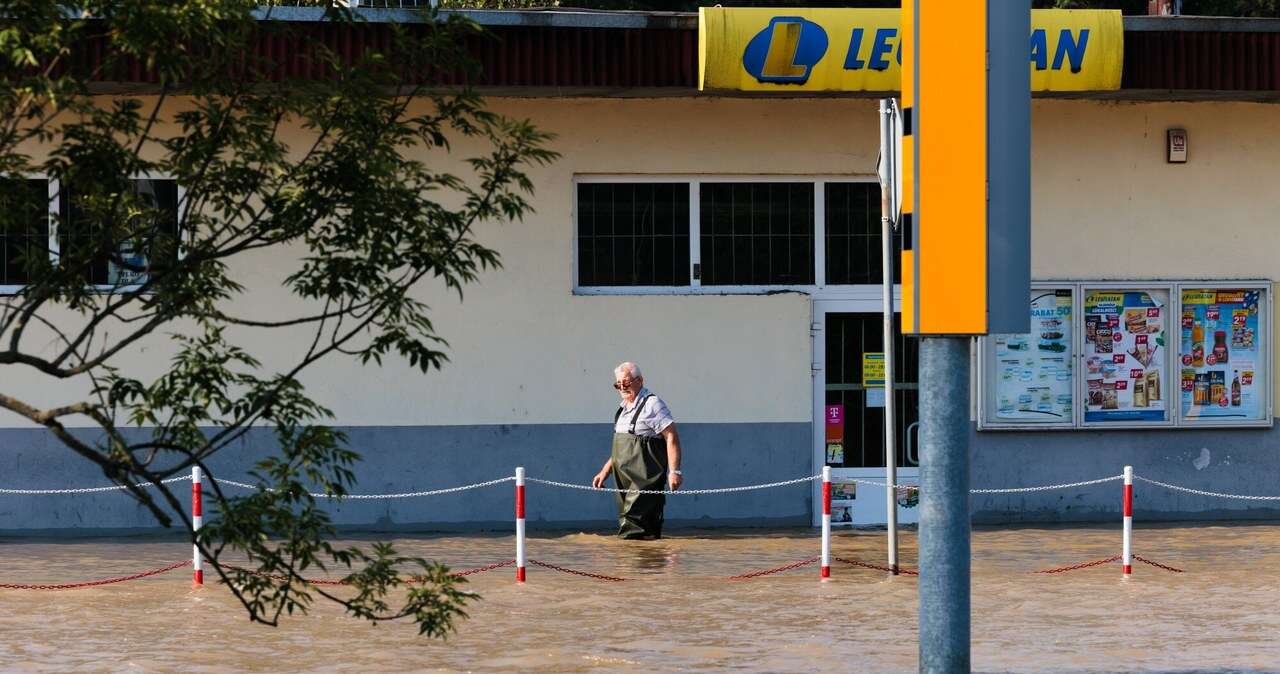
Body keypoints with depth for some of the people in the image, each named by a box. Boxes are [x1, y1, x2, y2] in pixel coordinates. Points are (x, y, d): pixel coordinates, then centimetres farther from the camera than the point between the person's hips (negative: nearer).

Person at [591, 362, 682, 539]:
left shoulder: (652, 404, -9)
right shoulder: (623, 408, 18)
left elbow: (671, 437, -14)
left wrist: (674, 471, -21)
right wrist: (605, 472, 22)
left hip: (645, 480, -9)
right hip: (625, 480, 9)